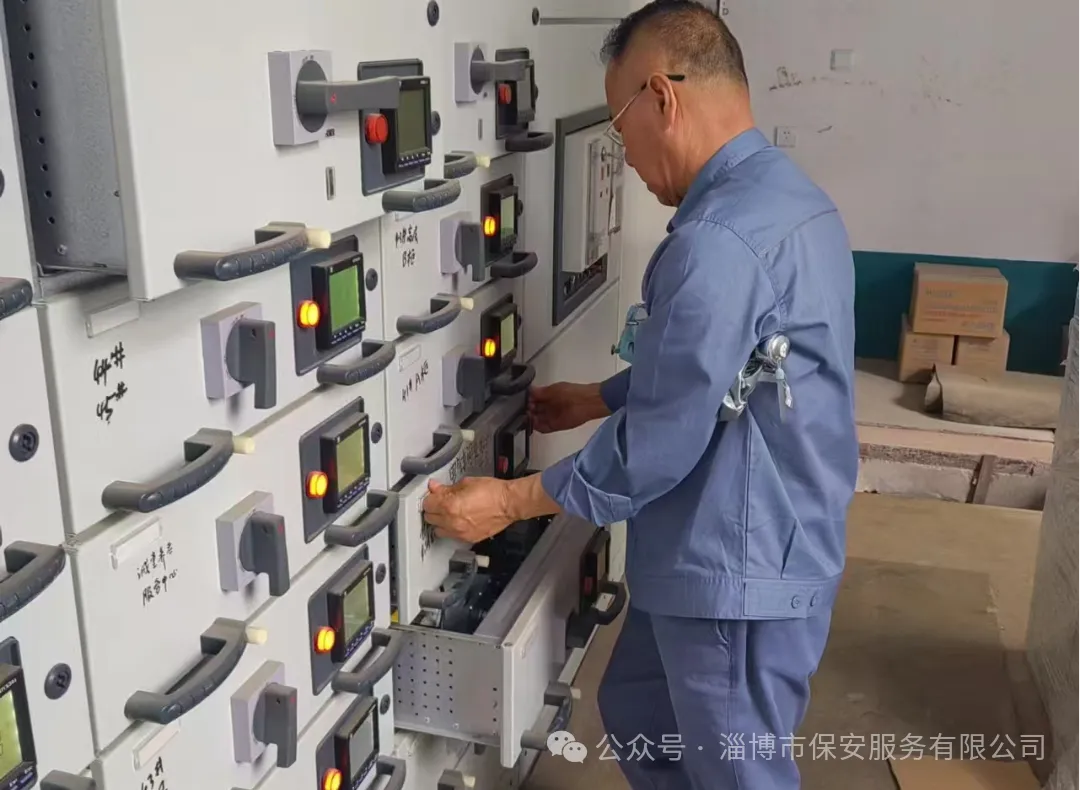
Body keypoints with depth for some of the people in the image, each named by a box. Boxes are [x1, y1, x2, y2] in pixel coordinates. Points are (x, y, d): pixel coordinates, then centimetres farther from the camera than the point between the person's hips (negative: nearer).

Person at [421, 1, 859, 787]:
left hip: (738, 574, -10)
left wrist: (510, 501, -12)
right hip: (757, 549, 10)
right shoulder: (786, 193, 6)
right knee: (638, 716, 26)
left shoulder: (720, 240, -28)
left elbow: (660, 445, -24)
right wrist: (597, 399, 22)